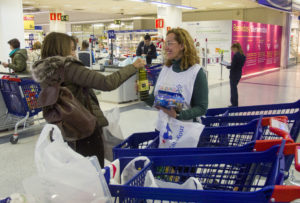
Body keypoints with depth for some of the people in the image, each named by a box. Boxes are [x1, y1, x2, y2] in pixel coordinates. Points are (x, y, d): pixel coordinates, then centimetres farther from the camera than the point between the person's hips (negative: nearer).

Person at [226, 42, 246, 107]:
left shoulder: (235, 55, -19)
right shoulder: (243, 55, 6)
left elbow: (232, 66, -21)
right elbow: (241, 65, 12)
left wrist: (228, 67, -1)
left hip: (234, 74, -8)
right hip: (239, 74, 8)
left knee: (233, 89, 3)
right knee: (234, 88, 20)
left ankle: (234, 104, 11)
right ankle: (234, 102, 27)